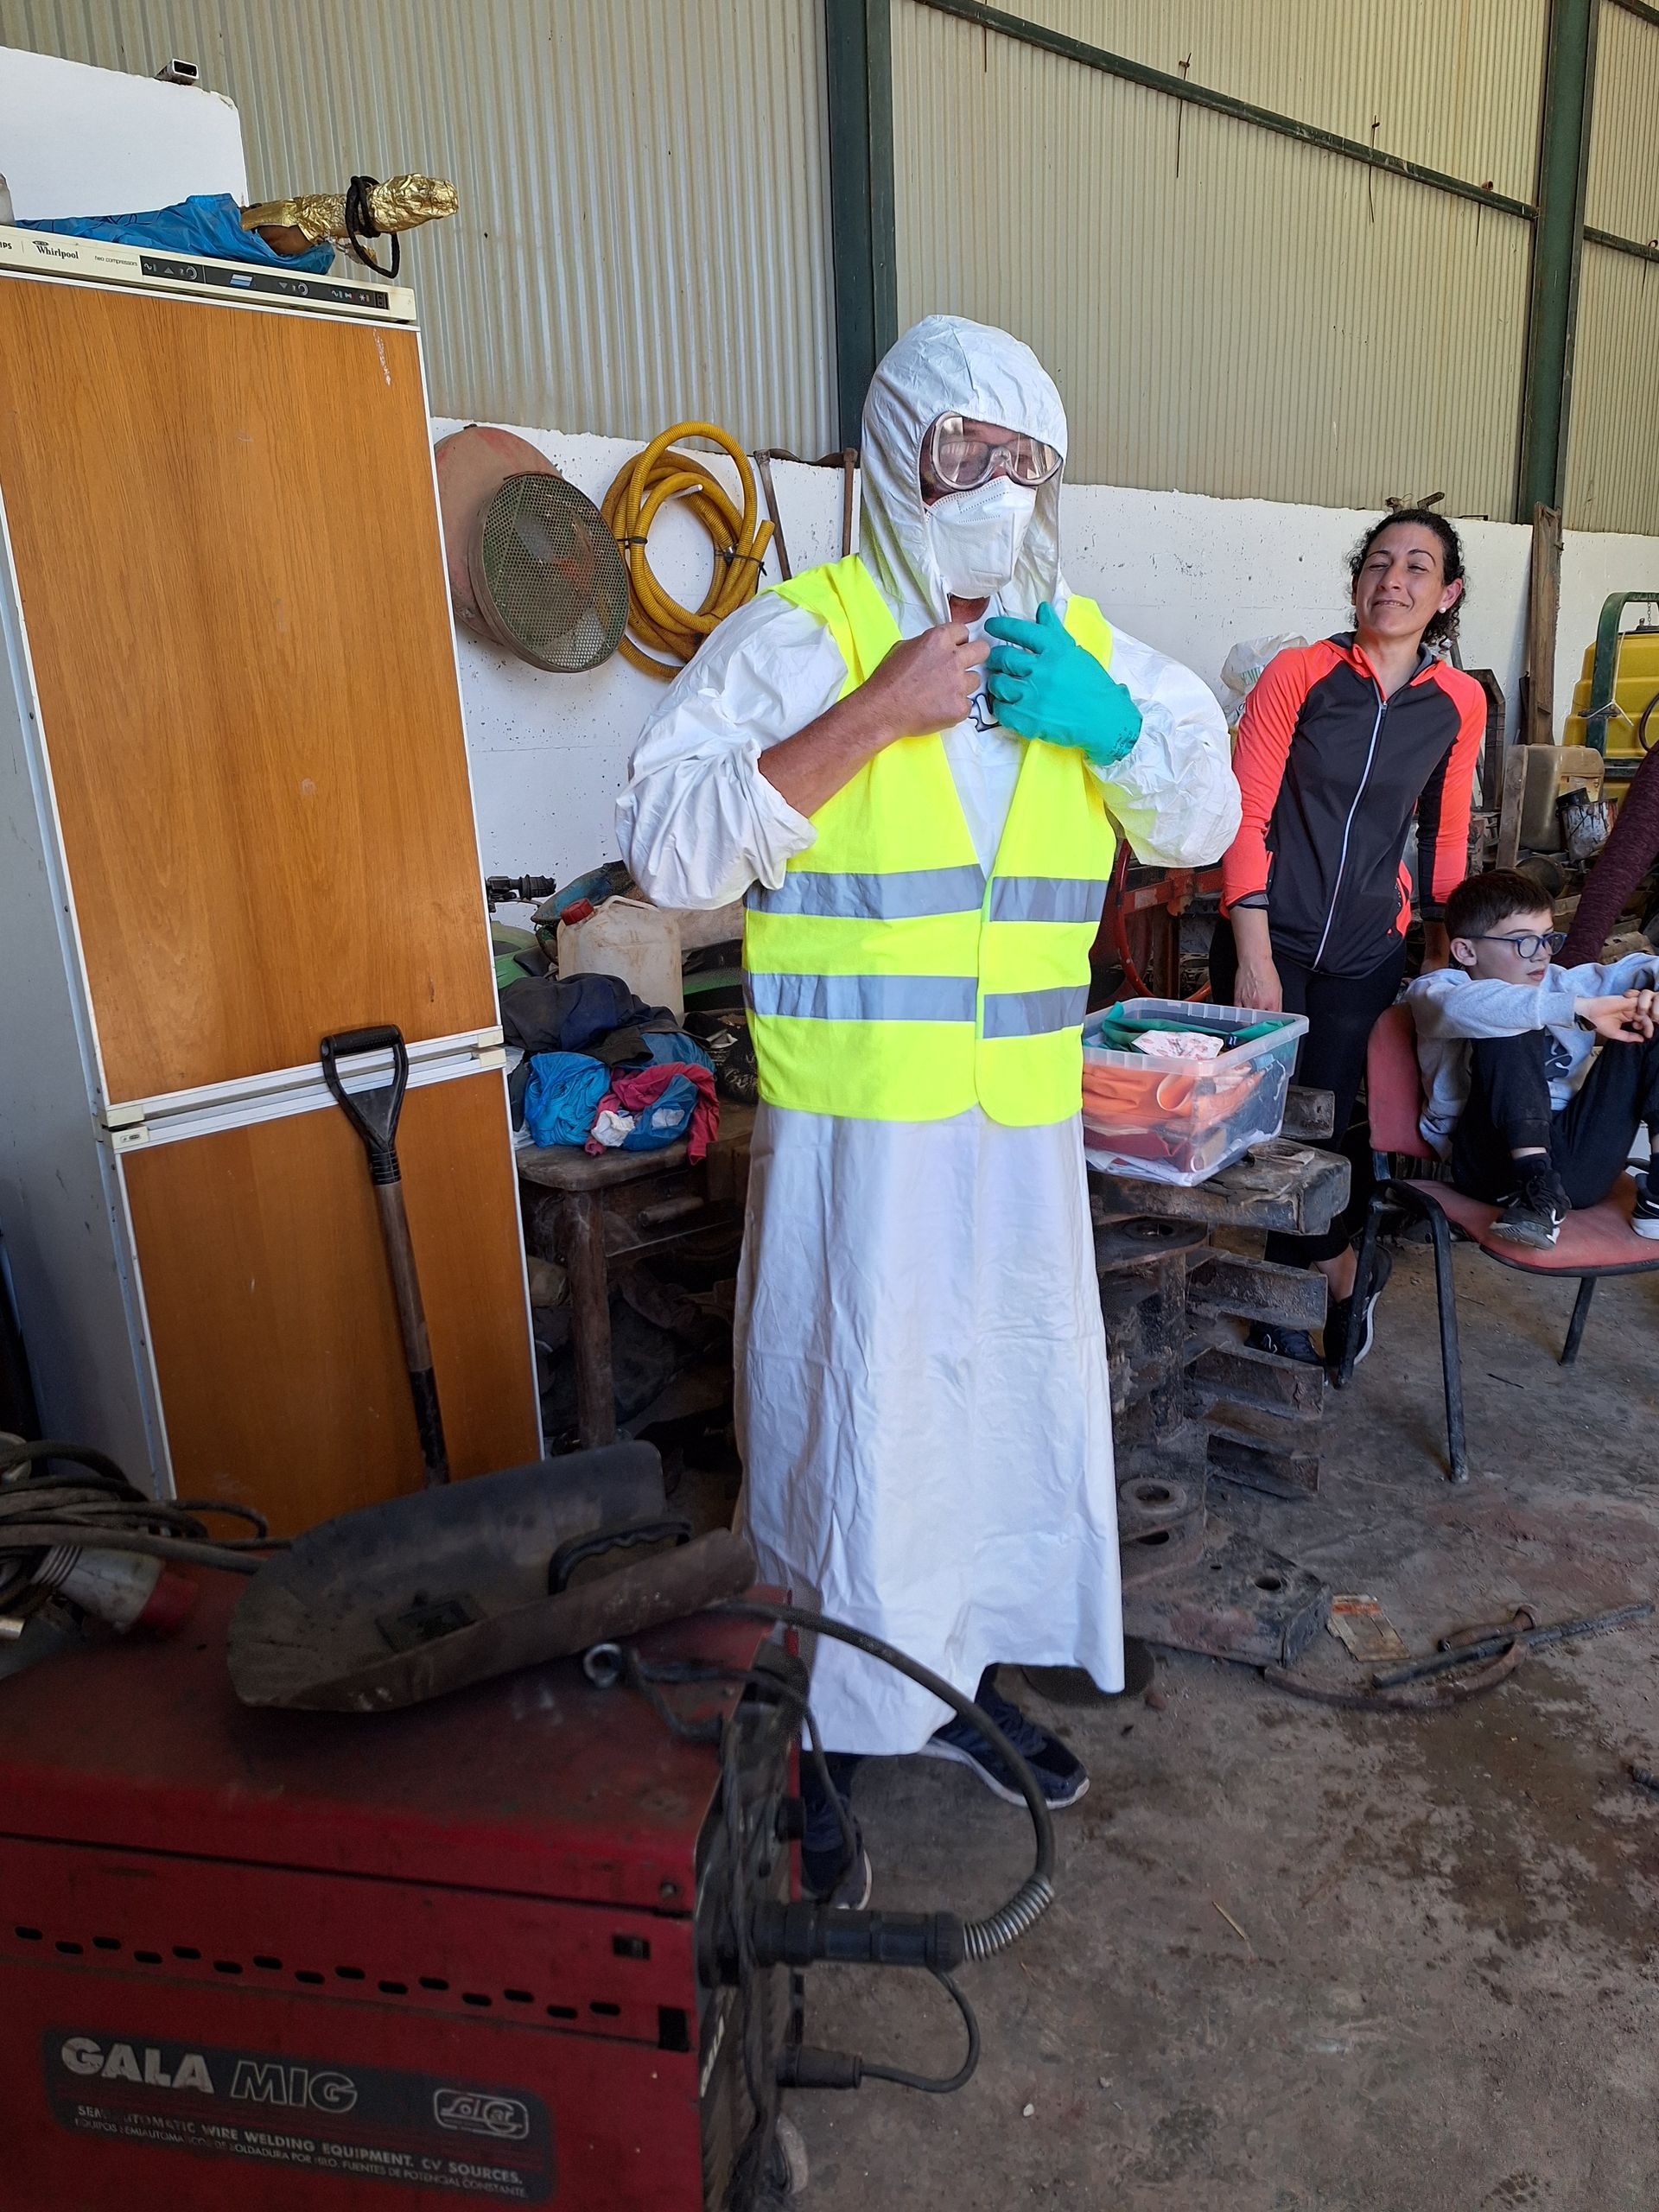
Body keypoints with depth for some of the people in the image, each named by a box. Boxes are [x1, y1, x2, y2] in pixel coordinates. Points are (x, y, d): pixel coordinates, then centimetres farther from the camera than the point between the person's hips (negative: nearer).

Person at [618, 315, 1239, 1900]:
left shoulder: (1080, 647, 10)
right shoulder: (802, 631, -7)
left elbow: (1202, 826, 12)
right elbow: (671, 845, -17)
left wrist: (1113, 724, -7)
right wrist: (870, 719, -23)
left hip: (1022, 1128, 6)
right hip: (856, 1128, -5)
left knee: (1011, 1401, 17)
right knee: (845, 1422, 4)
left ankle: (957, 1679, 42)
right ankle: (810, 1739, 29)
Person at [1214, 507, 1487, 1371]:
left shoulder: (1460, 702, 2)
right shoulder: (1297, 674, -7)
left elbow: (1444, 834, 14)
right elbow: (1247, 817, -10)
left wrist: (1445, 943, 18)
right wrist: (1254, 958, -16)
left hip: (1366, 950, 2)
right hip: (1270, 940, -2)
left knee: (1320, 1122, 4)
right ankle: (1345, 1275, 24)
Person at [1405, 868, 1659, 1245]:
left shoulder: (1560, 984, 22)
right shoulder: (1433, 991, 1)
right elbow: (1463, 1008, -24)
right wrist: (1581, 1009, -30)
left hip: (1582, 1165, 6)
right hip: (1499, 1159, -5)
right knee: (1512, 1029, -24)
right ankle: (1537, 1192, -32)